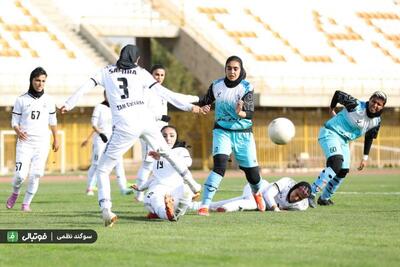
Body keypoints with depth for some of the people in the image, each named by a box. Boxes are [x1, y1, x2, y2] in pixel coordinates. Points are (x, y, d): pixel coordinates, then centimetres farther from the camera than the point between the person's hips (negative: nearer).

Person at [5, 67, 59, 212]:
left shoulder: (48, 100, 6)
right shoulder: (22, 100, -1)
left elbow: (52, 121, 17)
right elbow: (14, 121, 1)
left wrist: (56, 139, 19)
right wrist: (18, 131, -19)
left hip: (42, 142, 2)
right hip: (25, 142, -2)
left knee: (35, 175, -6)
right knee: (20, 175, -9)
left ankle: (26, 203, 8)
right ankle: (15, 193, 22)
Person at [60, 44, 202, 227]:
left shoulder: (107, 71, 13)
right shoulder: (140, 72, 13)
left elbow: (86, 86, 4)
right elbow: (163, 92, 7)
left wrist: (69, 105, 9)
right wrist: (189, 105, 10)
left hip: (125, 126, -2)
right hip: (146, 121, 2)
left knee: (102, 169, 4)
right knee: (166, 152, 30)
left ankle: (105, 209, -15)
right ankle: (192, 184, 33)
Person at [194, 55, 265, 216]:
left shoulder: (246, 88, -11)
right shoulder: (216, 85, -3)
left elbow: (250, 113, -22)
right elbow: (204, 102, 10)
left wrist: (241, 112, -45)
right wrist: (203, 107, -13)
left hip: (243, 134, 0)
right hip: (222, 131, 0)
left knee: (252, 172, 5)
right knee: (220, 165, -24)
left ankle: (257, 193, 43)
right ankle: (204, 205, -24)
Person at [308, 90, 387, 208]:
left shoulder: (376, 121, -1)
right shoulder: (356, 105, -21)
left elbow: (369, 138, 15)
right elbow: (338, 93, -9)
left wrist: (365, 157, 11)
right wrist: (332, 109, 7)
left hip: (344, 141, 8)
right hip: (330, 133, -8)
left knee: (343, 171, 9)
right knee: (336, 163, -28)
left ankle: (324, 198, 30)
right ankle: (311, 193, -31)